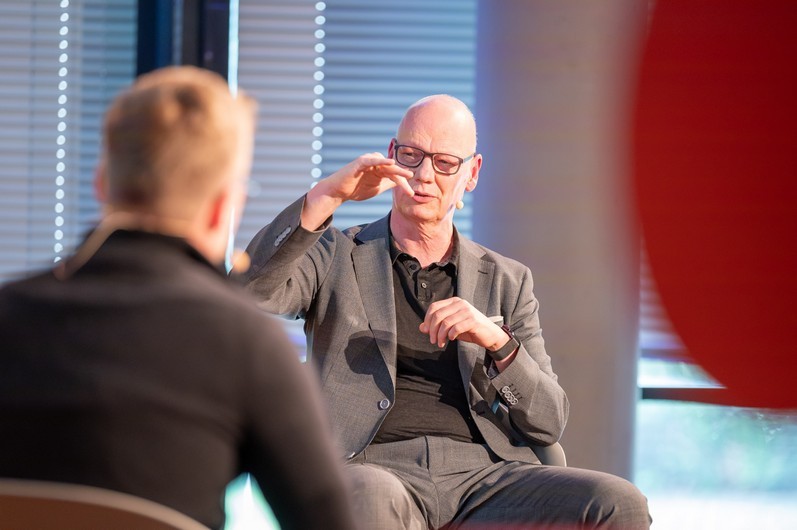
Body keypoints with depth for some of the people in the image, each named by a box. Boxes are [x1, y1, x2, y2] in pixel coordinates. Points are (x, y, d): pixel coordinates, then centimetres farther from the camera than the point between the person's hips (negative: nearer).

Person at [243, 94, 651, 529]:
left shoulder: (506, 281, 23)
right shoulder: (336, 257, 17)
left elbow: (548, 424, 14)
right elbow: (246, 293, -5)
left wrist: (498, 342, -5)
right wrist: (326, 196, -13)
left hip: (484, 472, 3)